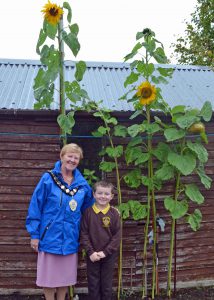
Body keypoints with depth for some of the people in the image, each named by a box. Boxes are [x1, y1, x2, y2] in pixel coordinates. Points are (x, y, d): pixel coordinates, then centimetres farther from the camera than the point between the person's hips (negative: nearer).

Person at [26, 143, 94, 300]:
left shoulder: (83, 184, 2)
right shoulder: (48, 179, -10)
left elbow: (89, 208, 14)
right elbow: (35, 206, -9)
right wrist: (34, 234, -9)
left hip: (70, 238, 3)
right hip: (50, 236, -3)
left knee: (65, 275, 16)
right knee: (49, 275, 10)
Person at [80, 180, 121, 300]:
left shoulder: (114, 213, -7)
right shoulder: (88, 212, -6)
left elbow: (117, 236, -7)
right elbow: (84, 234, -5)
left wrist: (105, 252, -12)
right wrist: (91, 252, -12)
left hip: (109, 256, 0)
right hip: (92, 256, 1)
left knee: (107, 285, 12)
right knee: (93, 285, 12)